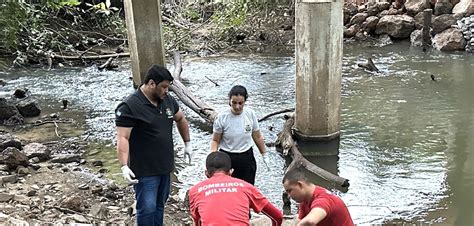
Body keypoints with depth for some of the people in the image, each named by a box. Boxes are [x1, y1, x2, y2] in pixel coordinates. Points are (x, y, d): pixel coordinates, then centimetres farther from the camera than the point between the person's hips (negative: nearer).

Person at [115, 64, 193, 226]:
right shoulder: (130, 106, -18)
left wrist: (187, 143, 22)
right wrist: (124, 166, -31)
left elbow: (181, 119, 22)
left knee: (159, 205, 17)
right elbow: (123, 138, -21)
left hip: (165, 167, 7)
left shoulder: (167, 100, 4)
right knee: (147, 209, -4)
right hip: (145, 170, -7)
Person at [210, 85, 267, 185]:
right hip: (227, 159, -2)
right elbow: (215, 141, -5)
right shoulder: (222, 117, -14)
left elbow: (257, 137, 6)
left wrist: (264, 155, 13)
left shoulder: (250, 114, -7)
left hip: (247, 158, 2)